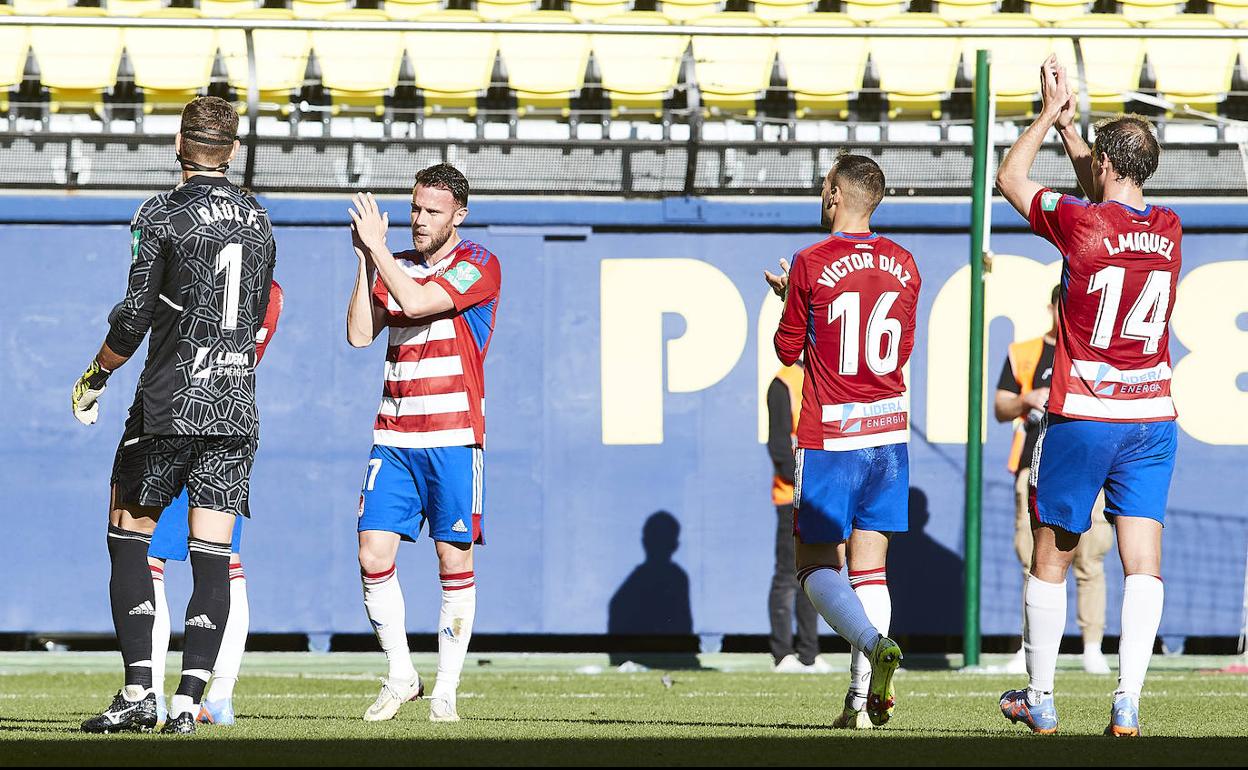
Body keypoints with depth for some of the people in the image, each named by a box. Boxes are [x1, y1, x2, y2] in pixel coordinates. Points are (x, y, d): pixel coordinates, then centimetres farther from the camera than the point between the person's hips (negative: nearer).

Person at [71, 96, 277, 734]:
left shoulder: (162, 214, -8)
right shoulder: (257, 220, 10)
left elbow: (134, 316, -11)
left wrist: (94, 378, 3)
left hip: (170, 406, -4)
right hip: (238, 407, 4)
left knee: (128, 537, 6)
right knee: (212, 556, 2)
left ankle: (139, 691, -4)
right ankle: (188, 700, -4)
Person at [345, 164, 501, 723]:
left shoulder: (479, 266, -3)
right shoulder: (396, 267, 15)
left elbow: (416, 303, -18)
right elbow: (359, 334, 4)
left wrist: (377, 246, -11)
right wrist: (365, 259, -1)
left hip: (453, 438, -5)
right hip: (393, 438, 5)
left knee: (455, 562, -2)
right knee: (374, 557, -4)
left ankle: (446, 689, 6)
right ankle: (400, 677, 10)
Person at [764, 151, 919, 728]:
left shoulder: (811, 265, -8)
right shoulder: (902, 264, 6)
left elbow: (788, 350, 1)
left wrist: (786, 297, 20)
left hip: (828, 437, -4)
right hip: (888, 429, 4)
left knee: (817, 564, 3)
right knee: (869, 566, 6)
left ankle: (873, 642, -23)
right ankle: (863, 697, -2)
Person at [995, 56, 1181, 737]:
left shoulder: (1082, 224, -12)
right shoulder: (1169, 231, 4)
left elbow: (1009, 178, 4)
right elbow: (1108, 198, 25)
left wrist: (1048, 115, 15)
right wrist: (1068, 124, 28)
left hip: (1081, 419, -4)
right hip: (1153, 418, 4)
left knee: (1050, 558, 10)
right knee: (1143, 561, -1)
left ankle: (1039, 698, 17)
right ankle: (1128, 701, -10)